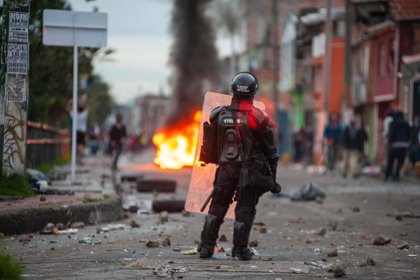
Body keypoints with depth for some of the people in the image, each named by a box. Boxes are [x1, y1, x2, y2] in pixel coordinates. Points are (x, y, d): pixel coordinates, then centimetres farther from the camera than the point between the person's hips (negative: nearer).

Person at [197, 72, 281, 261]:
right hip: (249, 172, -3)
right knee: (245, 210, 5)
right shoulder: (258, 118, -9)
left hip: (225, 168, 3)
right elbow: (270, 150, -4)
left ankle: (206, 247, 13)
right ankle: (240, 249, 7)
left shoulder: (219, 115, 0)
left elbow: (212, 146, 9)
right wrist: (272, 176, 4)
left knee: (217, 208, 13)